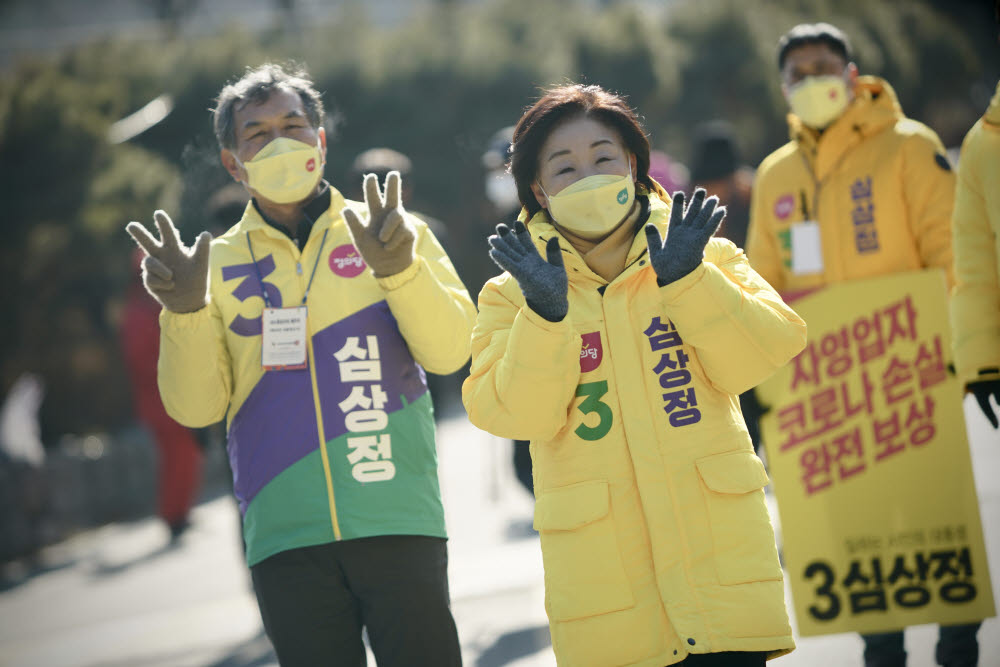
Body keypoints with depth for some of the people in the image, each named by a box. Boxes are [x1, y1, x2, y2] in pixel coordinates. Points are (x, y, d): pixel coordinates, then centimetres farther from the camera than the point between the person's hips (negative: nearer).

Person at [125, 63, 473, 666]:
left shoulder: (391, 235, 8)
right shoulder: (218, 266, 10)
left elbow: (448, 350, -4)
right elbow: (196, 407, 3)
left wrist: (398, 269, -20)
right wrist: (186, 310, -13)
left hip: (398, 521, -1)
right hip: (287, 539, 1)